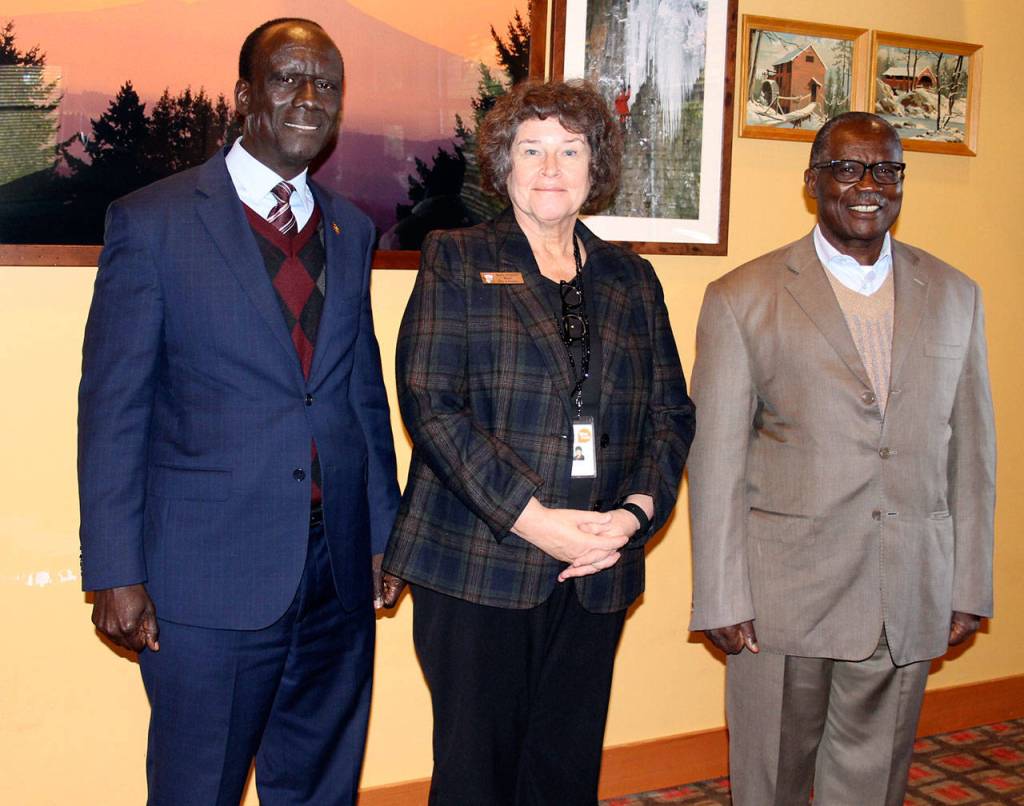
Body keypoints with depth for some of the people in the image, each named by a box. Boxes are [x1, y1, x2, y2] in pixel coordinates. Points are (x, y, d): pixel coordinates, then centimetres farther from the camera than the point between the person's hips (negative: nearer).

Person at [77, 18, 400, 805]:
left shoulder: (351, 231, 11)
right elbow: (112, 407, -7)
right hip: (212, 574, -4)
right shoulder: (152, 220, -5)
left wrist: (384, 530, 12)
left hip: (338, 569, 5)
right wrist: (116, 572, -10)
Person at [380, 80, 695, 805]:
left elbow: (672, 412, 11)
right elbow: (430, 401, -8)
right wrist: (529, 517, -16)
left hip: (597, 572, 3)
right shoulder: (457, 260, 3)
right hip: (478, 564, -3)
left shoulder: (631, 279, 14)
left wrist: (636, 511, -7)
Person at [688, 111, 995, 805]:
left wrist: (970, 586, 7)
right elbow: (716, 459, -5)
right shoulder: (743, 299, -3)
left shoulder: (954, 296, 8)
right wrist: (721, 599, -7)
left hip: (909, 600, 3)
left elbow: (970, 450, 9)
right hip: (784, 592, -2)